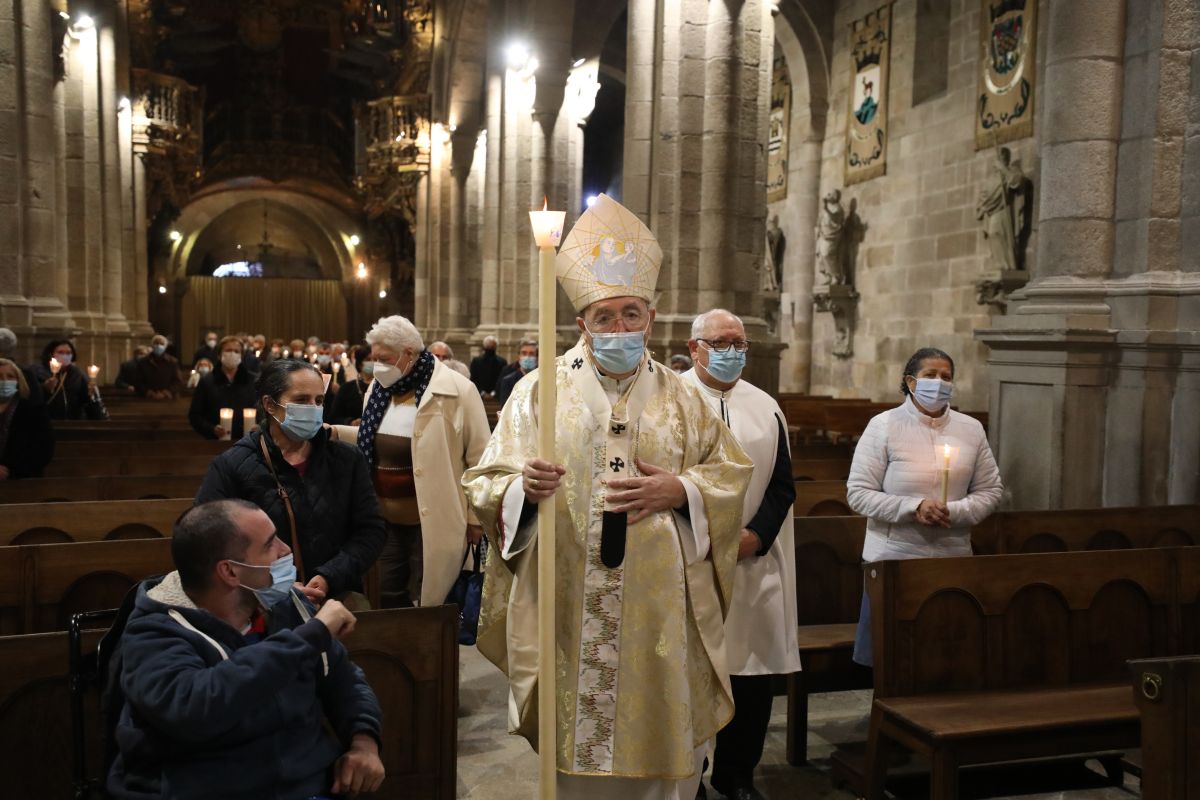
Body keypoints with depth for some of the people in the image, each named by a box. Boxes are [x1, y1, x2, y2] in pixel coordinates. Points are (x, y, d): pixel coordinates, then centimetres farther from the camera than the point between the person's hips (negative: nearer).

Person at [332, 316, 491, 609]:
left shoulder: (457, 391, -14)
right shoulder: (379, 388, 6)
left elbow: (480, 460, -11)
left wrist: (475, 518, -8)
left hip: (431, 522, -6)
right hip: (385, 518, 6)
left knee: (427, 605, 7)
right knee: (389, 597, 16)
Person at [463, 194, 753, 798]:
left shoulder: (680, 396, 8)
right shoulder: (539, 390, 2)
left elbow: (731, 473, 9)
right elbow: (486, 482, 1)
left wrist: (680, 491, -9)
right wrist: (522, 488, -21)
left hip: (658, 612, 2)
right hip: (567, 608, -1)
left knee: (661, 744, 10)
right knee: (573, 747, 7)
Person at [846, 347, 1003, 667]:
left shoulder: (971, 429, 7)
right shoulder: (883, 425, -4)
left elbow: (990, 491, 9)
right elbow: (858, 493, -7)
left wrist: (954, 512, -11)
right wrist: (914, 507, -18)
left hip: (953, 557, 3)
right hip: (893, 557, -3)